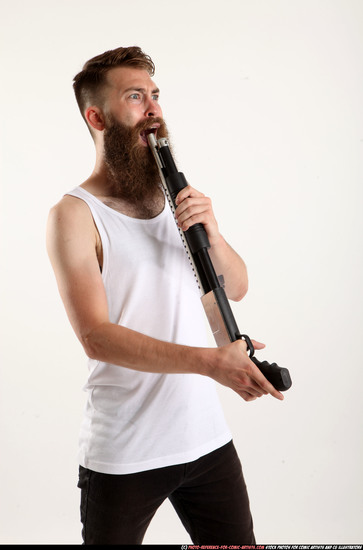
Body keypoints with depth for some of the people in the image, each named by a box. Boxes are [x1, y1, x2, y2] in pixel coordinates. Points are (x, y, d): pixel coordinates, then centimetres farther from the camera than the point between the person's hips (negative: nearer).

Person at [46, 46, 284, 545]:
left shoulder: (179, 197, 8)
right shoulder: (75, 214, -11)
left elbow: (236, 288, 9)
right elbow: (96, 336, -20)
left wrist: (211, 233, -12)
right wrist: (210, 361, -30)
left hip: (208, 437, 5)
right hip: (122, 456, -5)